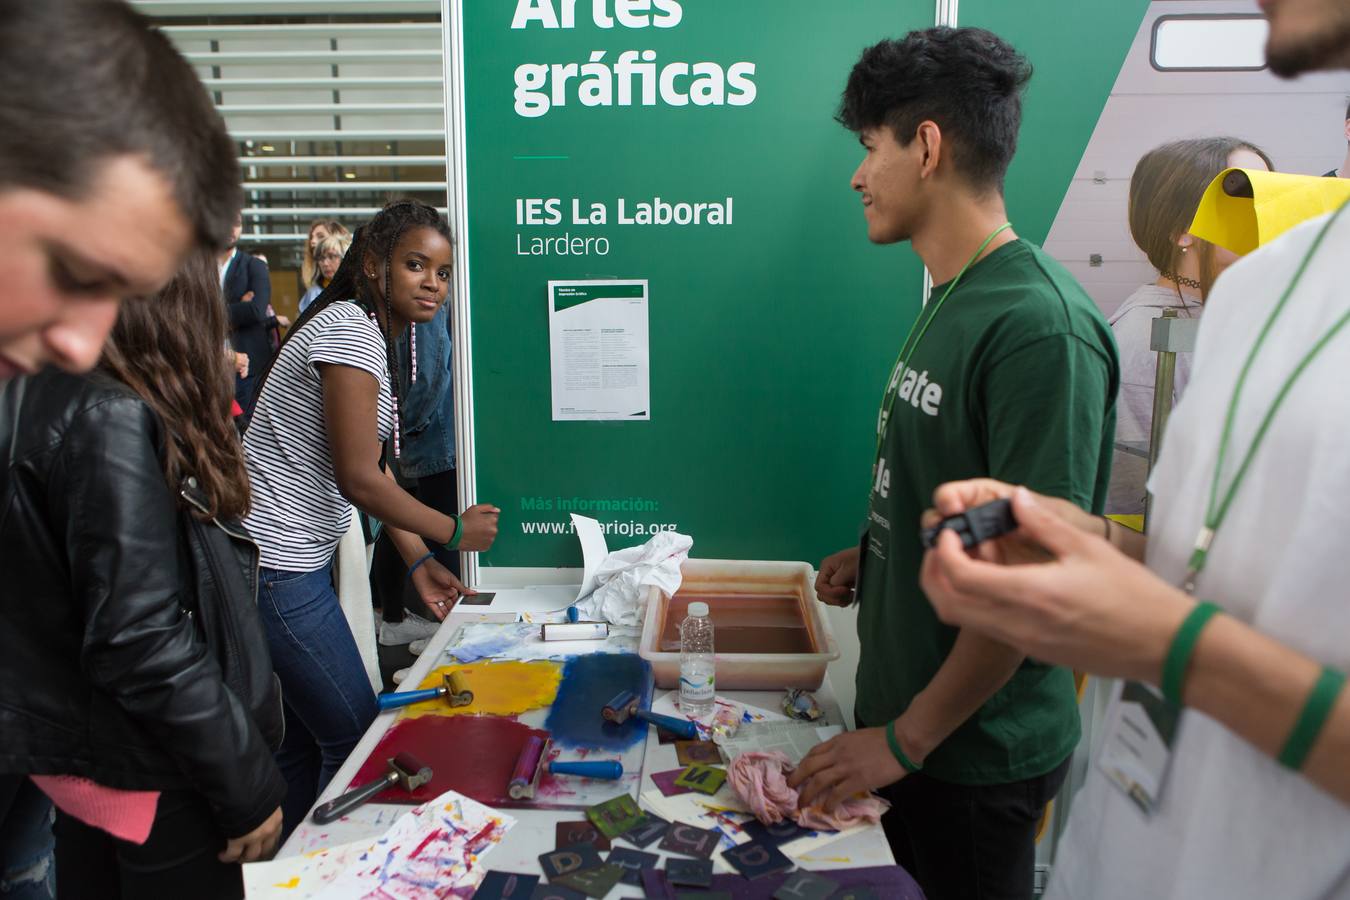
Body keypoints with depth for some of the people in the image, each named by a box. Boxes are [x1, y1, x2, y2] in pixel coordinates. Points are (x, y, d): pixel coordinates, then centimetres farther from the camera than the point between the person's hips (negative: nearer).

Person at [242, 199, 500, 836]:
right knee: (356, 737, -1)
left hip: (296, 561, 10)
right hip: (276, 566, -10)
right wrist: (453, 532, -9)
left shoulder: (380, 339, 14)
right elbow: (358, 478, -21)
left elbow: (373, 469, 14)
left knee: (306, 738, 19)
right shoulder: (349, 327, -16)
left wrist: (418, 564, 7)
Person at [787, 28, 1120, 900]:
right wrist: (875, 556, 2)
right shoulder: (953, 300, 5)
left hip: (976, 752, -8)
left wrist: (907, 738, -18)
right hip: (904, 712, 8)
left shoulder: (1040, 326, -23)